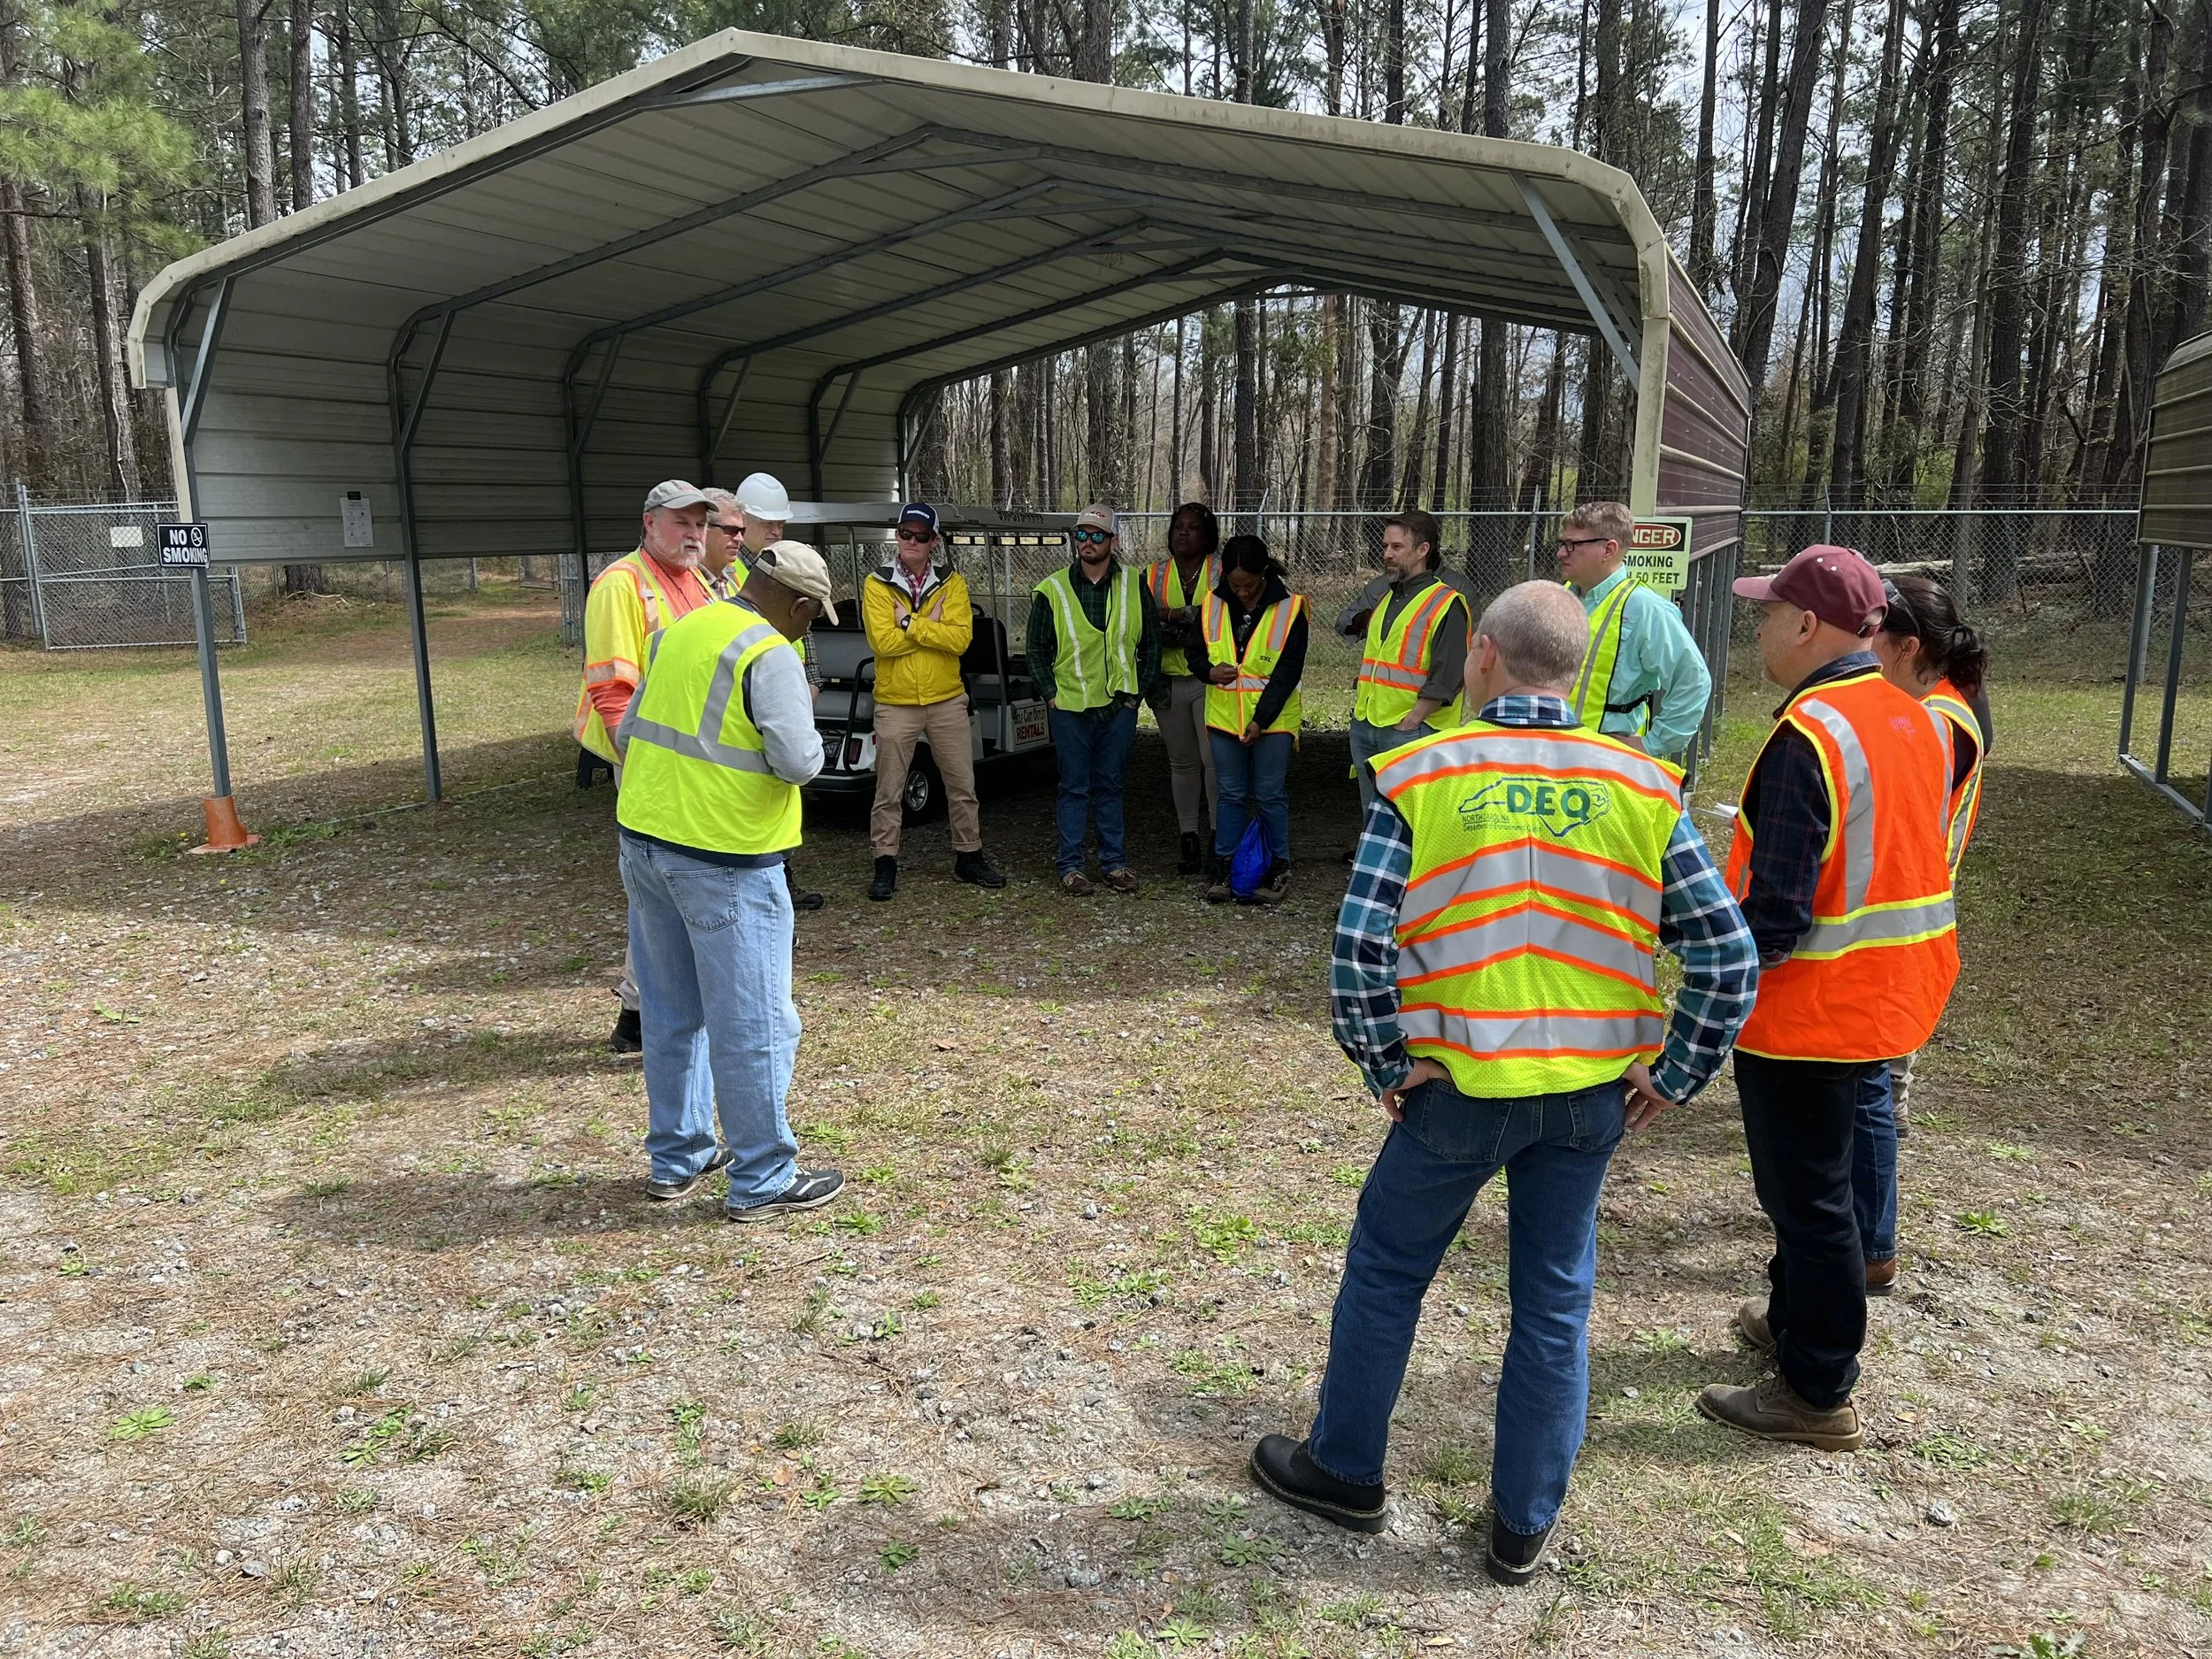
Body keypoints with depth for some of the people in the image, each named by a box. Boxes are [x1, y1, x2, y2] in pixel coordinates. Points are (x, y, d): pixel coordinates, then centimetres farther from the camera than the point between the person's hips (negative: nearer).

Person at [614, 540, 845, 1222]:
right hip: (723, 859, -8)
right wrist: (806, 726, 0)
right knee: (752, 1024, 3)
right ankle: (762, 1181, 12)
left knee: (672, 1012, 19)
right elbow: (798, 761, -20)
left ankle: (677, 1158, 30)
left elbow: (630, 731, 16)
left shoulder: (679, 632, 11)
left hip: (643, 839, 8)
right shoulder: (769, 655, -14)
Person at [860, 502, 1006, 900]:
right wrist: (932, 626, -14)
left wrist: (910, 623, -18)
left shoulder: (952, 583, 1)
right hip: (895, 704, -2)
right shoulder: (877, 584, -3)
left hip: (947, 701, 2)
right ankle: (885, 865, 16)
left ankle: (968, 857, 24)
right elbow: (882, 640, -16)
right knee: (888, 792, 5)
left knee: (962, 786, 10)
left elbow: (960, 638, -14)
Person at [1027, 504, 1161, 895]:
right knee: (1075, 788, 4)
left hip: (1119, 705, 1)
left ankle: (1114, 862, 19)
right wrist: (1051, 695, -3)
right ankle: (1070, 865, 12)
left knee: (1110, 786, 11)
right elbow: (1037, 650, 5)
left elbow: (1151, 643, 9)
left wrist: (1137, 691, 3)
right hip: (1070, 706, -1)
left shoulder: (1134, 585, 2)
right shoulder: (1052, 590, -2)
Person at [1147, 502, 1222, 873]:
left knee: (1214, 759, -11)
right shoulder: (1154, 575, 13)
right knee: (1182, 762, 9)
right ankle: (1189, 839, 17)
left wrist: (1177, 615, -14)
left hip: (1210, 680, -3)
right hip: (1169, 682, 3)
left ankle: (1221, 838, -3)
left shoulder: (1223, 571, 3)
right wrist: (1193, 621, -12)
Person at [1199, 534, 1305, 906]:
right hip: (1224, 717, 3)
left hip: (1272, 720, -3)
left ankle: (1279, 868, 17)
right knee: (1231, 795, 11)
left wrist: (1261, 720, -16)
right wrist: (1210, 671, -14)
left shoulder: (1289, 608, -10)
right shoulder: (1213, 604, 0)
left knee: (1270, 795, 4)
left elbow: (1288, 670, -11)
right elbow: (1196, 652, 11)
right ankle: (1224, 868, 20)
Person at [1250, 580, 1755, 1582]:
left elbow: (1359, 945, -16)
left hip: (1460, 1086, -2)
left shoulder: (1421, 776, -10)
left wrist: (1385, 1068, -3)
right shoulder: (1642, 788, -3)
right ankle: (1524, 1527, 29)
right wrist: (1673, 1077, 5)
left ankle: (1343, 1471, 34)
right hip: (1591, 1093, 3)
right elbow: (1728, 957, -5)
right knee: (1555, 1302, 16)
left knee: (1385, 1269, 18)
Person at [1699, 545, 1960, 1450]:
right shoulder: (1916, 719, 5)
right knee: (1812, 1180, 24)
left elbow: (1777, 909, -26)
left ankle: (1818, 1394, 17)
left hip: (1808, 1009, -9)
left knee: (1807, 1196, 4)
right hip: (1890, 998, 9)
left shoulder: (1808, 735, -23)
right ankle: (1795, 1320, 41)